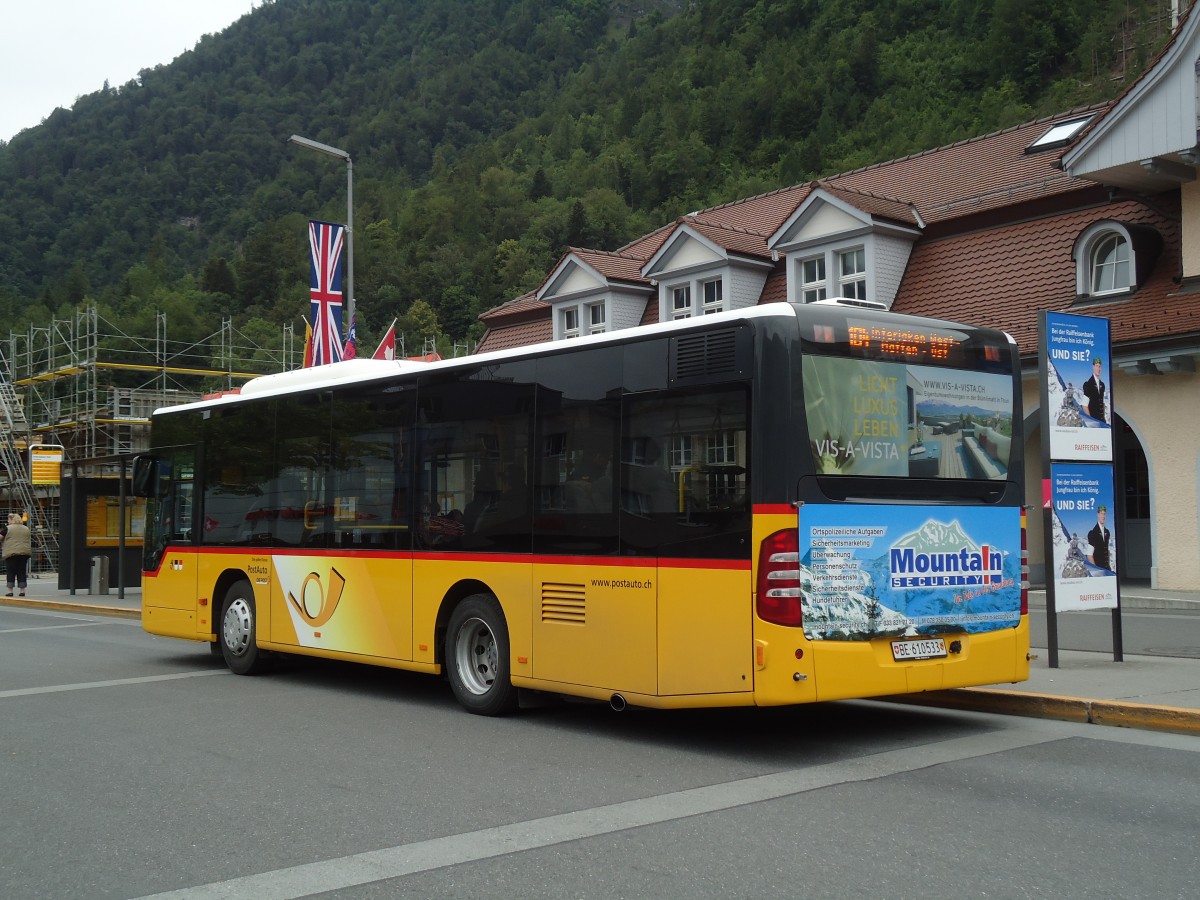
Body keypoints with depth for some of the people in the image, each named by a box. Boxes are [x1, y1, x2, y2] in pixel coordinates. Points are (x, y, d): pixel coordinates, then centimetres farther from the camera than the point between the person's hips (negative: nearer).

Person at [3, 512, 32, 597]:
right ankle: (22, 591, 6)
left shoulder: (8, 528, -4)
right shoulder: (26, 529, 11)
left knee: (11, 573, 1)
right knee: (22, 572, 7)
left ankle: (10, 591, -1)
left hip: (11, 553, -4)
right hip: (24, 553, 4)